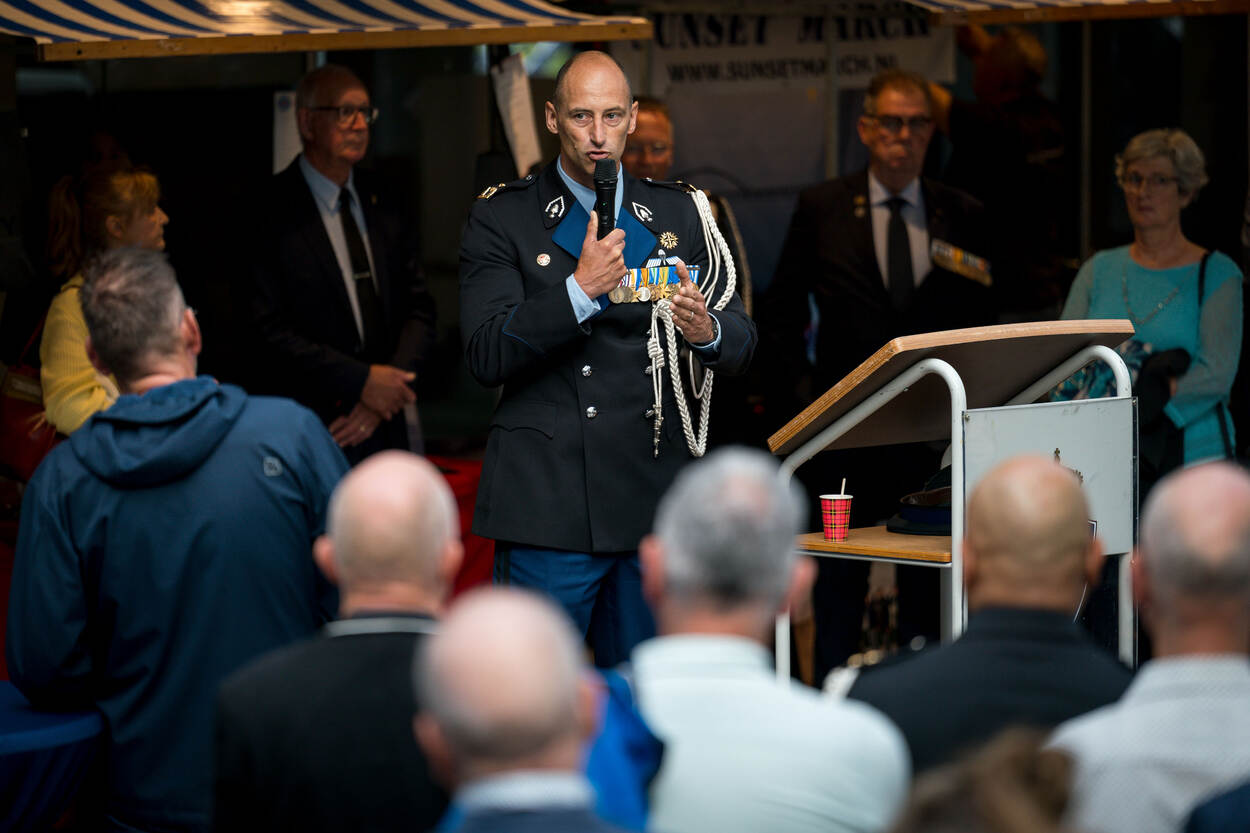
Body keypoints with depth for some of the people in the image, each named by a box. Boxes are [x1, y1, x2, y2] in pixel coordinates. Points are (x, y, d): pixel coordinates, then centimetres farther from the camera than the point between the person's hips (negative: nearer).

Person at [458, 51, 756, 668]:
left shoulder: (679, 213, 13)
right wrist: (580, 289, -20)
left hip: (656, 501, 3)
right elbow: (487, 356, -8)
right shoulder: (502, 219, 3)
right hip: (548, 507, -3)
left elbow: (741, 344, 11)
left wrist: (707, 332, -13)